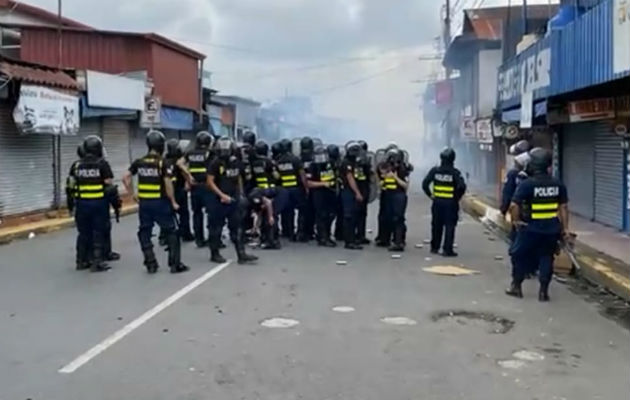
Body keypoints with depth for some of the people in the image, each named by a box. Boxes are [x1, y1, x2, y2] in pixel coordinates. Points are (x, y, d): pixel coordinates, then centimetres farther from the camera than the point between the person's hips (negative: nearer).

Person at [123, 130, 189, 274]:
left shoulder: (139, 162, 5)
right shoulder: (162, 162, -10)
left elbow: (125, 178, 3)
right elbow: (168, 184, -16)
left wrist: (133, 194, 13)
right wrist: (173, 202, -6)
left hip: (144, 202, 4)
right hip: (160, 202, -4)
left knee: (144, 232, 15)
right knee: (171, 232, 7)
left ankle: (151, 264, 14)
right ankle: (175, 264, 6)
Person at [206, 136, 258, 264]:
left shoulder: (236, 162, 7)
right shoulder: (215, 163, -10)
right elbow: (210, 181, -13)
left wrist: (241, 194, 16)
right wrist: (222, 195, -20)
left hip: (233, 199, 5)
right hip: (218, 200, -5)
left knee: (237, 227, 3)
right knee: (216, 228, 5)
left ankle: (241, 254, 5)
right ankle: (214, 254, 17)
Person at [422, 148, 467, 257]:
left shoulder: (435, 171, 0)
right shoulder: (454, 172, -9)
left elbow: (425, 184, -3)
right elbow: (462, 186, -19)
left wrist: (431, 195, 6)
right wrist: (457, 197, -5)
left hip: (437, 202, 4)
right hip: (450, 203, -3)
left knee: (437, 225, 15)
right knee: (449, 226, 0)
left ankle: (435, 247, 24)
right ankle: (447, 250, -3)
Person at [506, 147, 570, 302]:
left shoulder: (527, 184, -14)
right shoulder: (558, 184, 0)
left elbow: (514, 205, -20)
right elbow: (563, 207, 3)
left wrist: (516, 220, -4)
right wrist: (565, 228, 9)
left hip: (531, 229, -3)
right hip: (551, 229, 3)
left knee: (519, 256, 15)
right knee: (546, 258, 14)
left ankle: (516, 287, 23)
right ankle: (543, 291, 12)